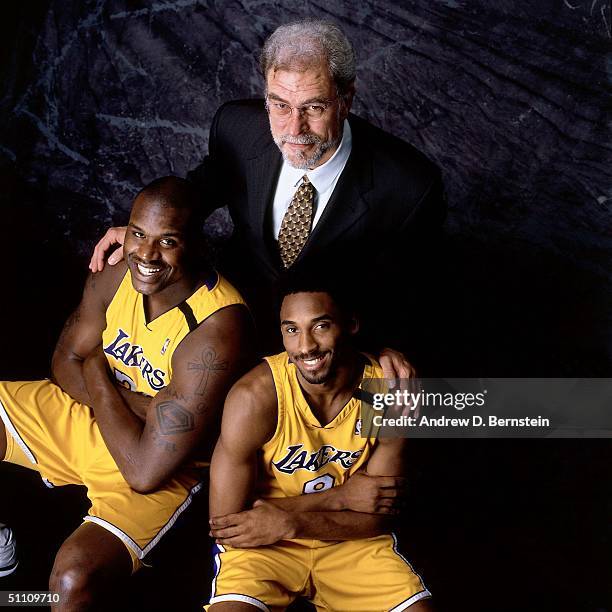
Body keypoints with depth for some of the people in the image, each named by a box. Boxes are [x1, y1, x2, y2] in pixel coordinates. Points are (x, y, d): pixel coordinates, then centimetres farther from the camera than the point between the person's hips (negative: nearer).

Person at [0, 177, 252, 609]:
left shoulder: (214, 332, -32)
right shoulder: (117, 274, -12)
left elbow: (145, 472, -30)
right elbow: (66, 361, 1)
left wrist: (97, 372, -17)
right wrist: (135, 403, -19)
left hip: (159, 464, -6)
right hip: (82, 414, 7)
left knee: (74, 574, -32)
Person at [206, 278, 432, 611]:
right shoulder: (255, 396, -23)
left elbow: (375, 518, -7)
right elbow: (224, 523, -20)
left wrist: (289, 523, -22)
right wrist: (340, 497, -17)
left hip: (351, 540, 3)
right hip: (261, 540, -3)